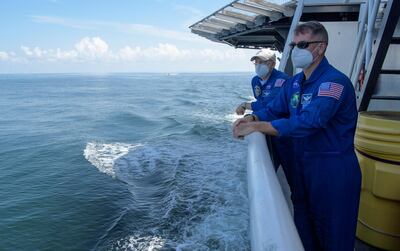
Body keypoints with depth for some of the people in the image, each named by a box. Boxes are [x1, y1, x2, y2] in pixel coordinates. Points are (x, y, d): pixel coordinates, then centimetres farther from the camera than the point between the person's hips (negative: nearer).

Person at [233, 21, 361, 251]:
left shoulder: (335, 82, -20)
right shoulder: (294, 83, 6)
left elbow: (309, 122, -31)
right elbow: (273, 111, 11)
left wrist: (257, 127, -30)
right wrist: (252, 118, -11)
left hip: (334, 170, -7)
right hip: (303, 165, 8)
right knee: (303, 230, 21)